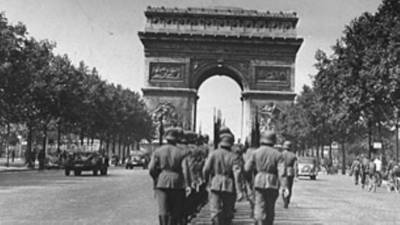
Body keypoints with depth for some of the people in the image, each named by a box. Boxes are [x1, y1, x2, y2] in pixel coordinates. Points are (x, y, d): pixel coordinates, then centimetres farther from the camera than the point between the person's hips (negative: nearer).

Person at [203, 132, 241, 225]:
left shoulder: (213, 154, 2)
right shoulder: (233, 156, 2)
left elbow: (206, 169, -5)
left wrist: (207, 180, 12)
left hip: (215, 186, -1)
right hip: (229, 188, 1)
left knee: (215, 212, -4)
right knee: (227, 214, 15)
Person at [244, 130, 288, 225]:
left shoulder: (256, 152, 1)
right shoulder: (277, 154, 2)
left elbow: (247, 168, 2)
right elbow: (282, 172, -8)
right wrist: (284, 186, -13)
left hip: (259, 183, -1)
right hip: (273, 184, 2)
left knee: (260, 208, -4)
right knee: (270, 209, 15)